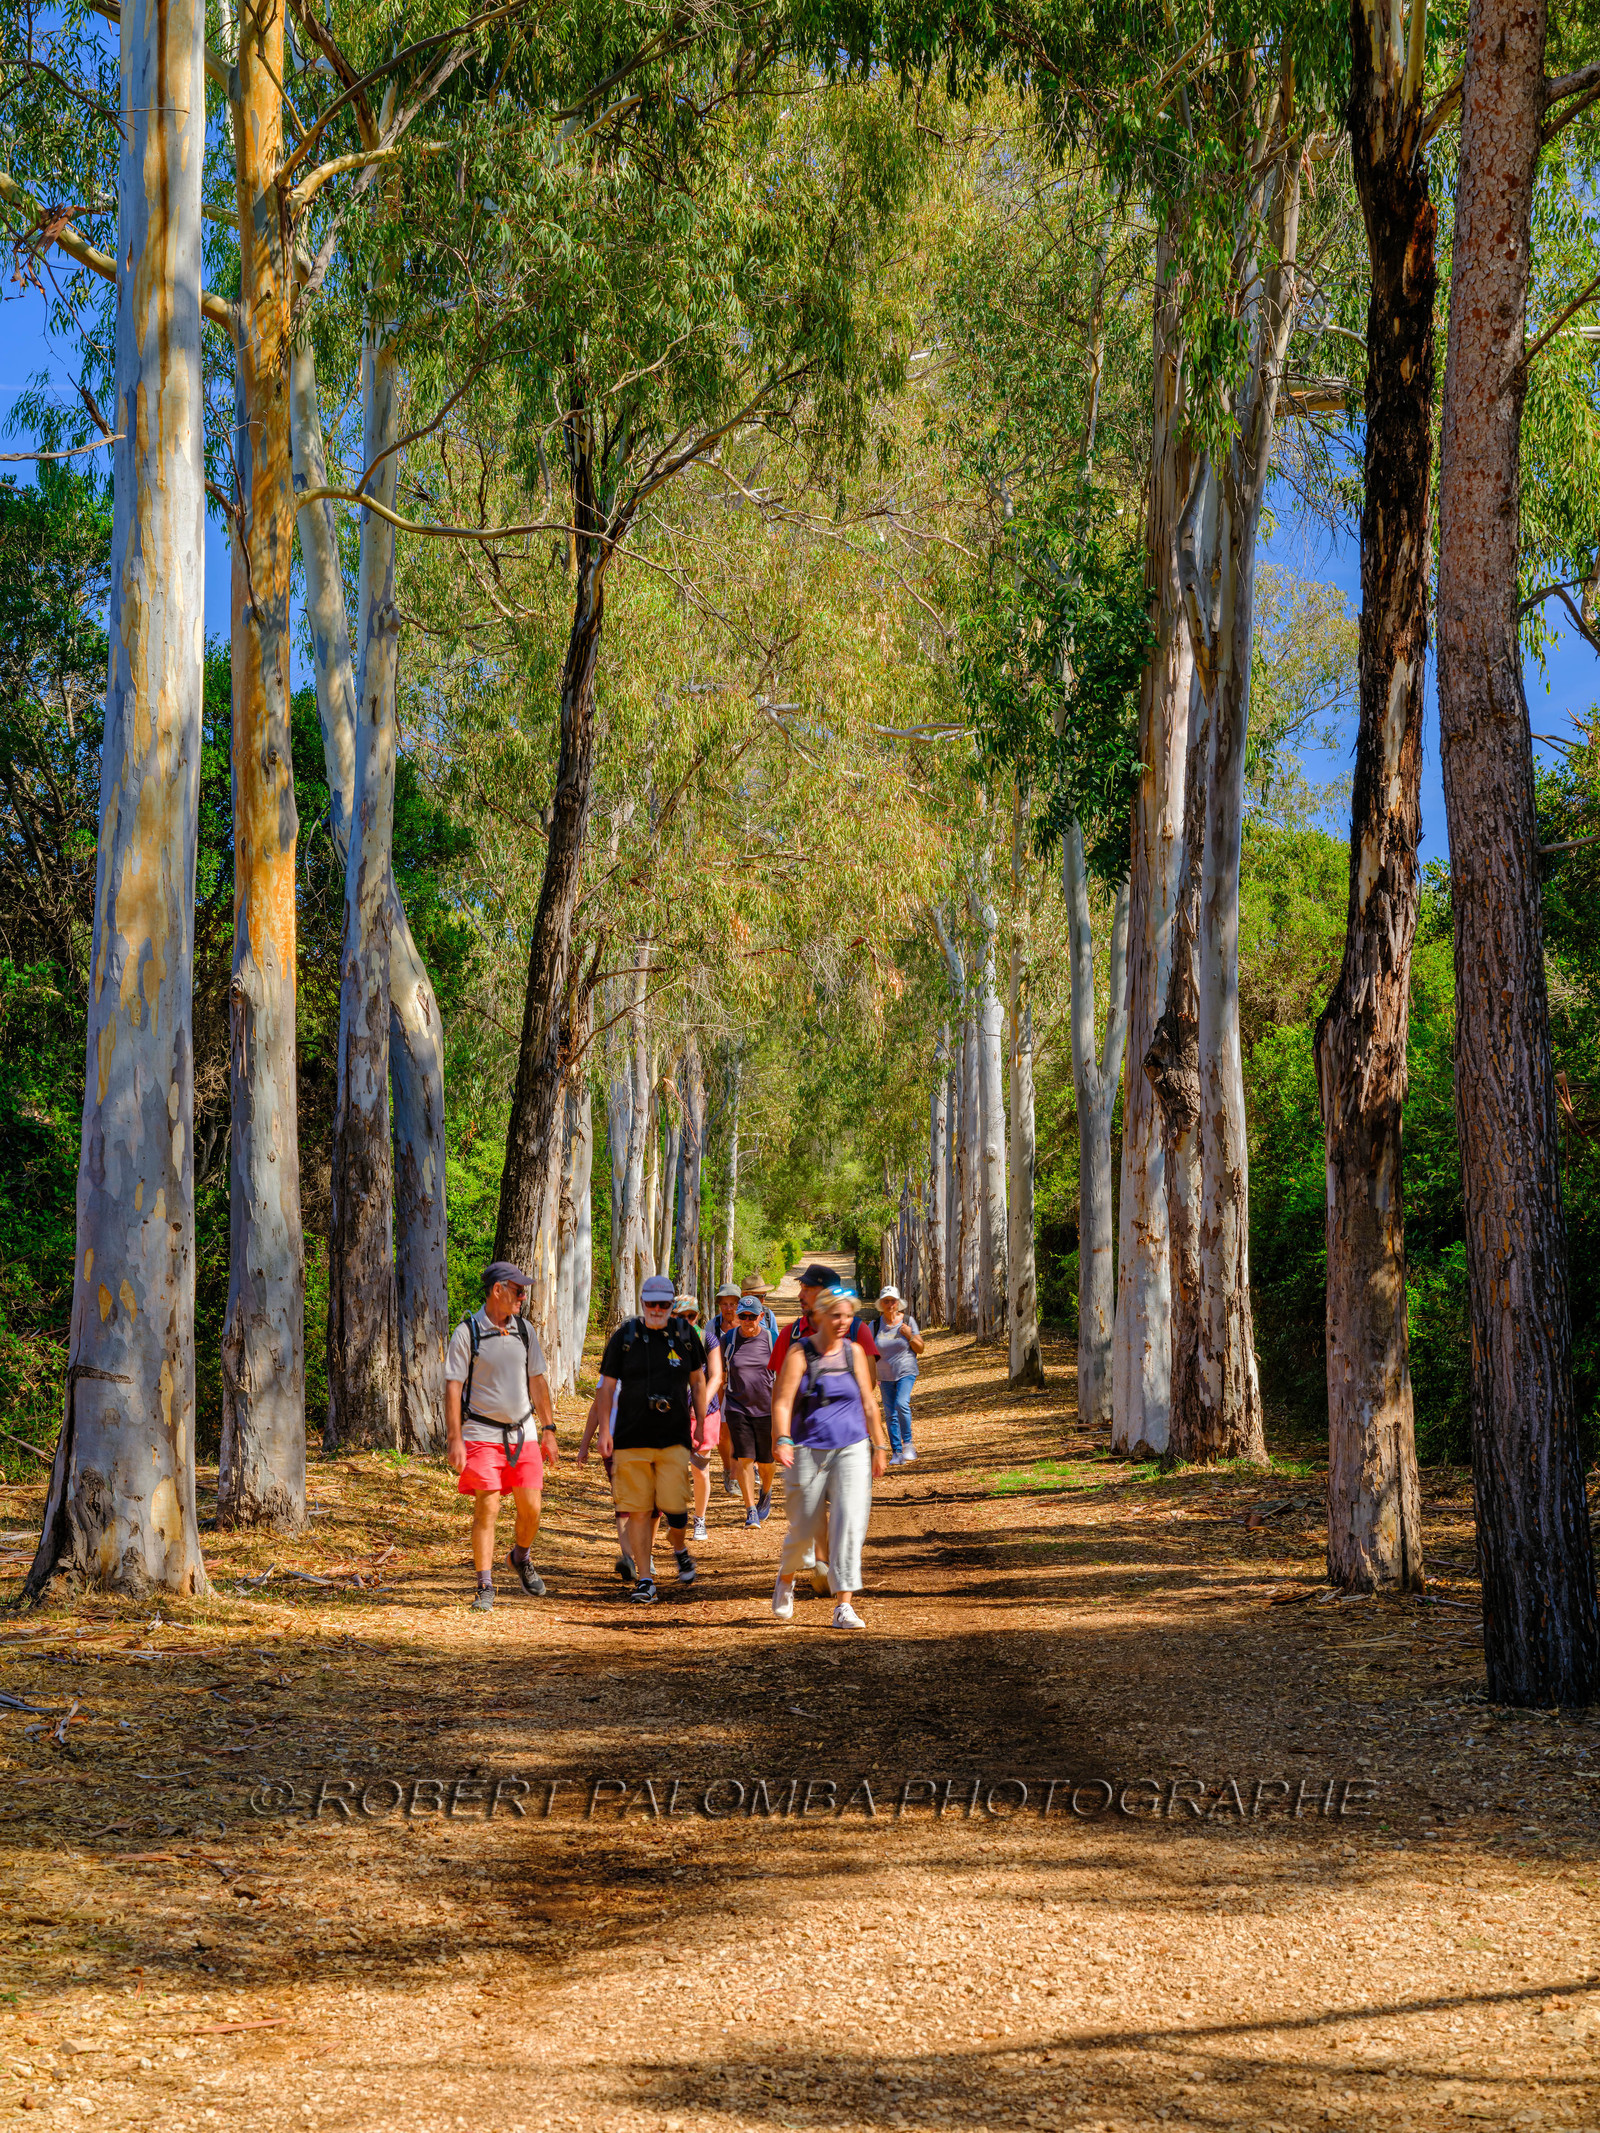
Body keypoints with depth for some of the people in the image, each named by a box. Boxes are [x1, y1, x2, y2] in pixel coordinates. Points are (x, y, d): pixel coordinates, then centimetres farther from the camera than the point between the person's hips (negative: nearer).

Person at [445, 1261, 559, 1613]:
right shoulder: (467, 1332, -7)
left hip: (522, 1434, 4)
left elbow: (537, 1381, 15)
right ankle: (485, 1588, 0)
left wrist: (548, 1431, 11)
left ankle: (521, 1558, 31)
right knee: (487, 1509, -9)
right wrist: (454, 1440, -14)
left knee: (531, 1509, 1)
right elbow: (452, 1387, -8)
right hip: (481, 1435, -4)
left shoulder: (524, 1330, 10)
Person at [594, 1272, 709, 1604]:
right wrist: (605, 1430, -1)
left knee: (674, 1506, -9)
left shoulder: (685, 1333, 6)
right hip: (631, 1438, 0)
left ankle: (680, 1548, 23)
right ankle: (645, 1579, 8)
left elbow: (697, 1381, 17)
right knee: (638, 1510, -1)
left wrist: (701, 1424, 13)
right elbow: (607, 1386, 6)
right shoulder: (625, 1336, 2)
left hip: (675, 1438, 0)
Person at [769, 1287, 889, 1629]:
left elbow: (869, 1402, 13)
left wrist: (879, 1446, 12)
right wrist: (782, 1440, -26)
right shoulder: (799, 1352, -5)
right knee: (803, 1530, 6)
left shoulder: (854, 1351, 6)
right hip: (808, 1451, -2)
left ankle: (844, 1607, -11)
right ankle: (785, 1578, 38)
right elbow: (783, 1400, -12)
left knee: (849, 1525, -12)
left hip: (851, 1450, 2)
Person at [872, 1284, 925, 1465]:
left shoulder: (908, 1321, -5)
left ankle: (908, 1443, -8)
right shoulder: (875, 1325, -1)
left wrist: (910, 1336, -17)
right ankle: (897, 1453, 13)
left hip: (906, 1372, -3)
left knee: (901, 1404, -24)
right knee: (890, 1415, 4)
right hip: (885, 1376, 3)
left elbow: (921, 1349, -1)